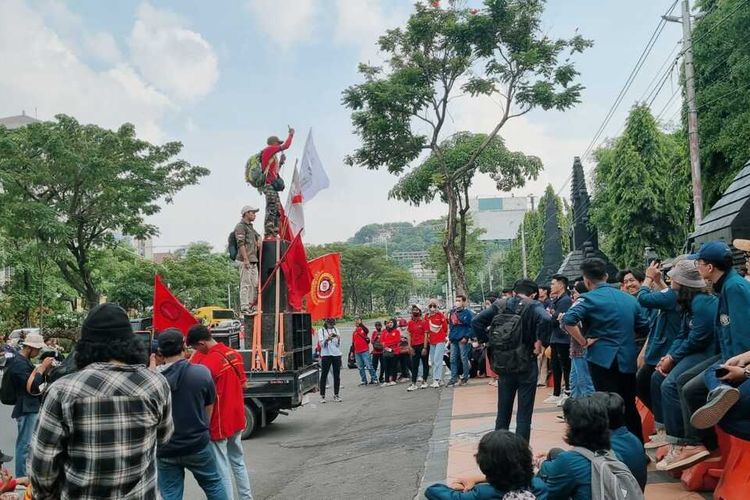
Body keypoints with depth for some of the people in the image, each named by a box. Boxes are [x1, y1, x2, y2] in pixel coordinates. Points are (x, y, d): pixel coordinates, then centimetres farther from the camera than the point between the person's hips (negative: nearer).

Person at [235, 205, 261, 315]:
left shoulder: (250, 227, 22)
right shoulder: (240, 226, -6)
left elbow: (258, 235, 41)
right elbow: (241, 244, -15)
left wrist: (258, 239, 17)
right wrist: (245, 259, -22)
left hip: (253, 260, 9)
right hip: (245, 260, -9)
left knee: (254, 284, 9)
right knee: (246, 284, -10)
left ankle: (251, 306, 14)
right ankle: (244, 308, -9)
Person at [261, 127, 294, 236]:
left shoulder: (271, 154, 27)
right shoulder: (269, 149, 0)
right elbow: (285, 146, -8)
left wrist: (281, 162, 24)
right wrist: (291, 134, 4)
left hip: (272, 185, 10)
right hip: (270, 184, -10)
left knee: (277, 209, 8)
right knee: (271, 208, -17)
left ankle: (274, 233, 7)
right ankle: (268, 233, -22)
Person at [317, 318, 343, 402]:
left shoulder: (336, 330, 11)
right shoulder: (321, 331, 1)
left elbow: (338, 345, 9)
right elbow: (322, 344, -7)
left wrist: (338, 339, -12)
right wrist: (327, 339, -24)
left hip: (336, 354, 3)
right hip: (326, 355, -3)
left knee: (337, 376, 5)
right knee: (324, 375, -2)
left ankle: (336, 395, 14)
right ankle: (322, 396, 2)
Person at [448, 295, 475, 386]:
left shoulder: (468, 313, -6)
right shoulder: (452, 312, 12)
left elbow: (471, 326, -8)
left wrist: (466, 337, -15)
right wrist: (450, 336, 11)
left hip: (463, 339, -6)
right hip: (453, 339, 6)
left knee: (464, 359, 2)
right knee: (453, 359, 5)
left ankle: (465, 377, 13)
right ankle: (453, 378, 10)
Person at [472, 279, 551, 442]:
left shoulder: (499, 305, 4)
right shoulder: (533, 306, -7)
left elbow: (476, 322, -3)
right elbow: (545, 320, -28)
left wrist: (489, 341, 1)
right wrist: (540, 341, -15)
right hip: (526, 364, -3)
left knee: (503, 411, 16)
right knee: (524, 414, 4)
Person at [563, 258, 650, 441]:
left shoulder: (589, 299, -7)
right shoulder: (630, 299, 10)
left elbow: (568, 320, -23)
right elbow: (644, 328, 15)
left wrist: (584, 341, -12)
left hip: (602, 359, -5)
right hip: (628, 359, 5)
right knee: (629, 406, 16)